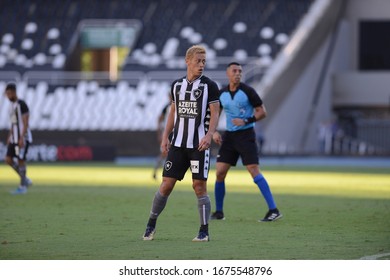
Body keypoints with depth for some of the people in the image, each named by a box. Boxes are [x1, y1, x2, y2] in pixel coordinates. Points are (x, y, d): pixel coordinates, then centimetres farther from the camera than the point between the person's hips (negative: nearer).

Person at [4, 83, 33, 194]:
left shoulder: (21, 104, -13)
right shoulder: (12, 105, 15)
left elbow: (25, 123, -17)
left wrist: (22, 138, -23)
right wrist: (9, 138, 19)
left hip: (23, 138, -9)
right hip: (14, 138, 9)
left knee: (20, 160, -6)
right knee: (8, 159, 2)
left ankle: (23, 186, 3)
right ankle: (26, 180, 12)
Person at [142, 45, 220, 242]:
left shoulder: (209, 86, -2)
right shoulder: (177, 85, 10)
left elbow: (215, 113, -6)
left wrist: (209, 134, -21)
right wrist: (165, 137, 10)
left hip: (199, 144, -3)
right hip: (178, 143, 3)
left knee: (199, 185, -5)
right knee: (166, 184, 1)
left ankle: (204, 231, 3)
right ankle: (151, 224, 14)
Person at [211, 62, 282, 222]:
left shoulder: (248, 91, -7)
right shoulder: (221, 94, 6)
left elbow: (262, 112, -5)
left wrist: (246, 121, -18)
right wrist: (214, 132, 2)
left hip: (246, 135, -5)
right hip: (229, 136, 5)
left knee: (254, 170, -15)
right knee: (220, 173, 0)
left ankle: (273, 210, -15)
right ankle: (219, 212, 14)